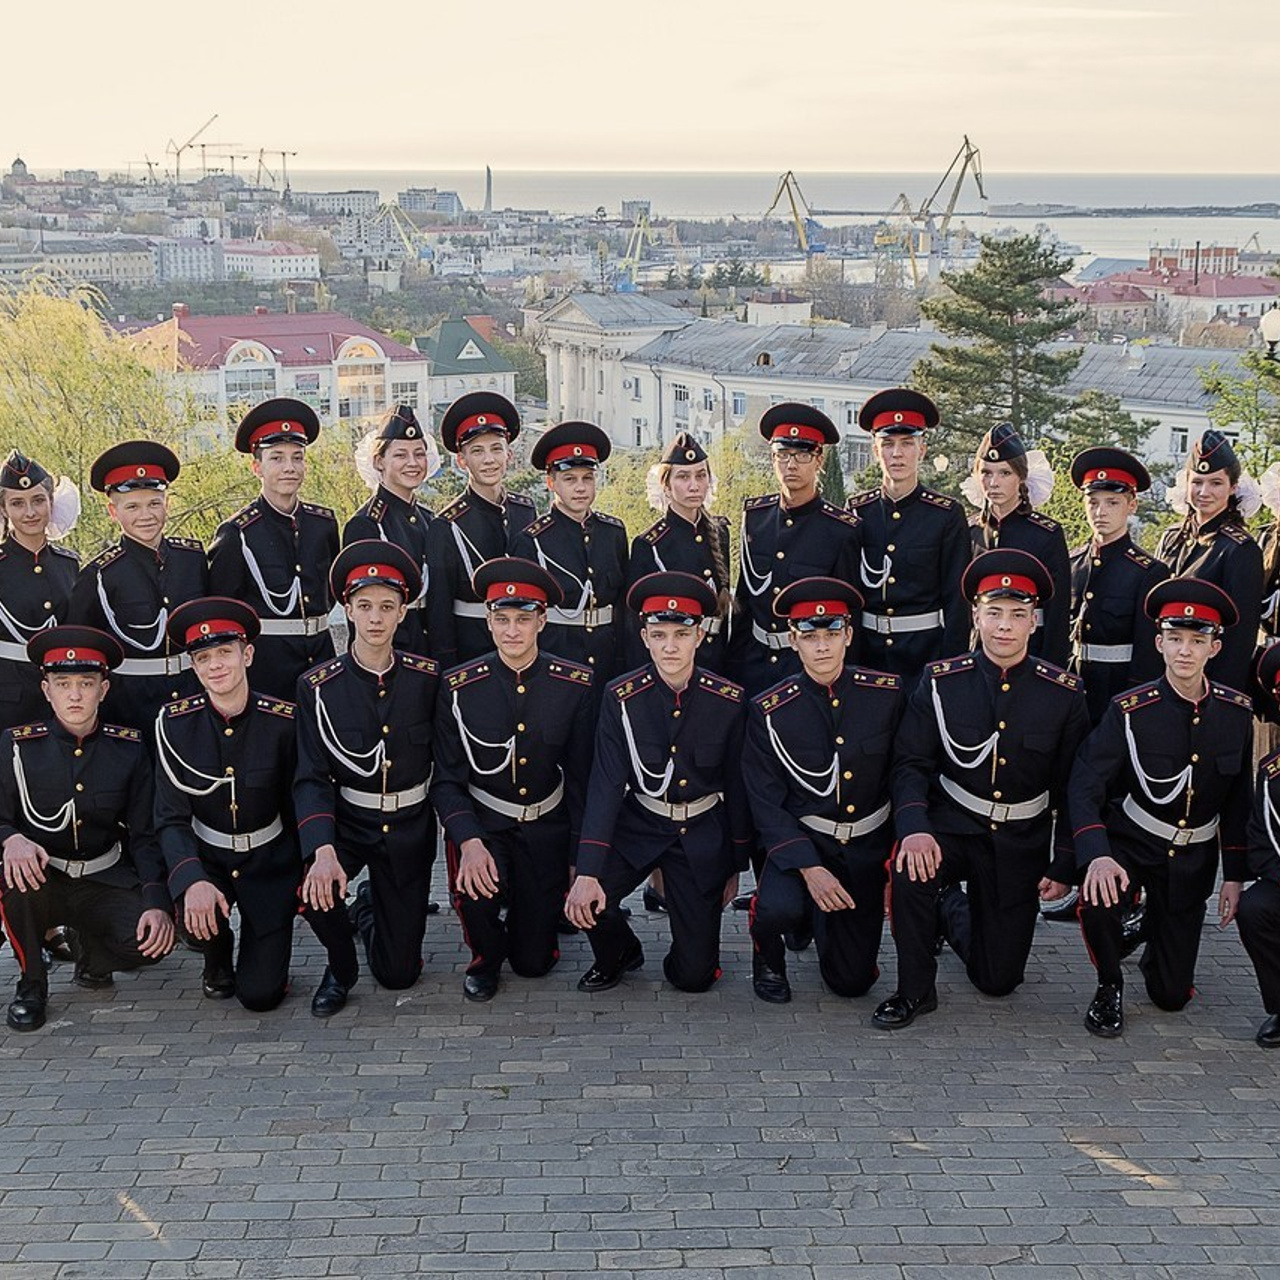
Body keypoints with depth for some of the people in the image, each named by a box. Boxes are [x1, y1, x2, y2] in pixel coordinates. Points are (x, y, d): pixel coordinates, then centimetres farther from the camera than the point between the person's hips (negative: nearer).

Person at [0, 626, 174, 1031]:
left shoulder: (129, 749, -1)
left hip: (105, 885, 1)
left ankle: (91, 953, 12)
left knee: (154, 939, -27)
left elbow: (145, 835, -1)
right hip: (41, 882, -1)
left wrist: (157, 903, -17)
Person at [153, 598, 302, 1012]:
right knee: (195, 912, -34)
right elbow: (171, 819, -16)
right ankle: (218, 959, 5)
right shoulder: (175, 724, -14)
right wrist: (193, 881, -33)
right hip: (206, 857, 1)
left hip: (269, 862, -1)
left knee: (260, 995, -9)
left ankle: (262, 955, 29)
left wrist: (309, 873, -13)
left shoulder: (284, 721, -16)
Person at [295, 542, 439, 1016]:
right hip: (346, 822, -1)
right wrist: (322, 850, -31)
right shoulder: (318, 687, -12)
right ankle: (341, 966, -1)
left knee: (399, 973, 5)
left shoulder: (428, 679, -8)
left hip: (409, 829, 1)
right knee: (312, 885, -35)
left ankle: (371, 907, 41)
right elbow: (312, 778, -16)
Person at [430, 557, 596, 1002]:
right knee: (477, 887, -35)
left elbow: (582, 777, -2)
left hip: (546, 827, 1)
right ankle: (486, 958, 0)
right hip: (481, 822, -1)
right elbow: (446, 780, -9)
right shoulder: (459, 688, -12)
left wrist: (581, 859, -3)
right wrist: (469, 842, -26)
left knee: (535, 960, 3)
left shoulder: (575, 685, -10)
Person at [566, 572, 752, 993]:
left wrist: (736, 865, 6)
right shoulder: (621, 698, -13)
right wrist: (588, 872, -28)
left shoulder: (728, 701, -12)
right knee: (585, 901, -27)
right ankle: (619, 955, 8)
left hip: (702, 835, 0)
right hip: (638, 827, 0)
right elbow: (606, 784, -18)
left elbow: (738, 786, -1)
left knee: (695, 975, -2)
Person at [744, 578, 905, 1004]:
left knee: (852, 980, 3)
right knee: (778, 910, -35)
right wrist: (808, 868, -23)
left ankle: (827, 922, 37)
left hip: (867, 847, 2)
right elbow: (767, 805, -10)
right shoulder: (768, 712, -11)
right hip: (799, 841, -2)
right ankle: (767, 955, 3)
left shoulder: (888, 694, -6)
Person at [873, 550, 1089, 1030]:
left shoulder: (1063, 693, -7)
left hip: (1020, 845, 1)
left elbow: (1074, 788, -1)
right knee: (911, 871, -35)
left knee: (998, 978, 3)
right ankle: (915, 990, -11)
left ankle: (955, 911, 36)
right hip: (951, 827, -1)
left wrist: (1063, 865, -6)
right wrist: (914, 828, -28)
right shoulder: (941, 681, -7)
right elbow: (912, 764, -9)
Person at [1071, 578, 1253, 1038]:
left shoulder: (1237, 714, -8)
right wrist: (1097, 857, -39)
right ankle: (1109, 987, -6)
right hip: (1129, 844, -2)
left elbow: (1238, 802, 2)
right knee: (1096, 901, -36)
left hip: (1192, 859, 2)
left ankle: (1155, 934, 41)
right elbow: (1085, 788, -23)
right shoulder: (1129, 711, -18)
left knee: (1172, 994, 6)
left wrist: (1234, 875, 1)